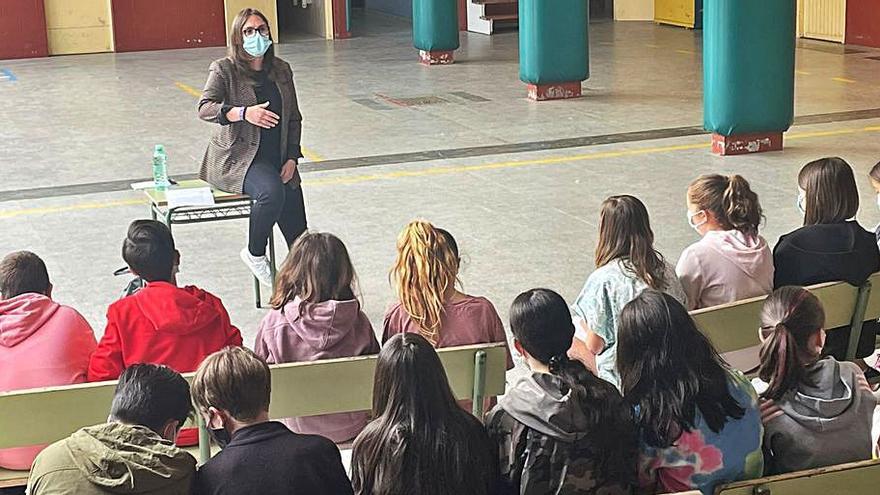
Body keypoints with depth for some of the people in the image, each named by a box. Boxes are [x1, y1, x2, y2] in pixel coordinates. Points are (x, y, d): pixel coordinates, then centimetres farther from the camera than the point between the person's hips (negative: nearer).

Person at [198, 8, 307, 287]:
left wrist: (292, 159, 1)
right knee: (271, 191, -35)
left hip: (278, 159, 5)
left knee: (298, 236, -6)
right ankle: (254, 254, -11)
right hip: (238, 157, -5)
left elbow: (294, 119, 15)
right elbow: (205, 109, -20)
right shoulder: (224, 70, -4)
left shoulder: (282, 70, 12)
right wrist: (243, 113, -36)